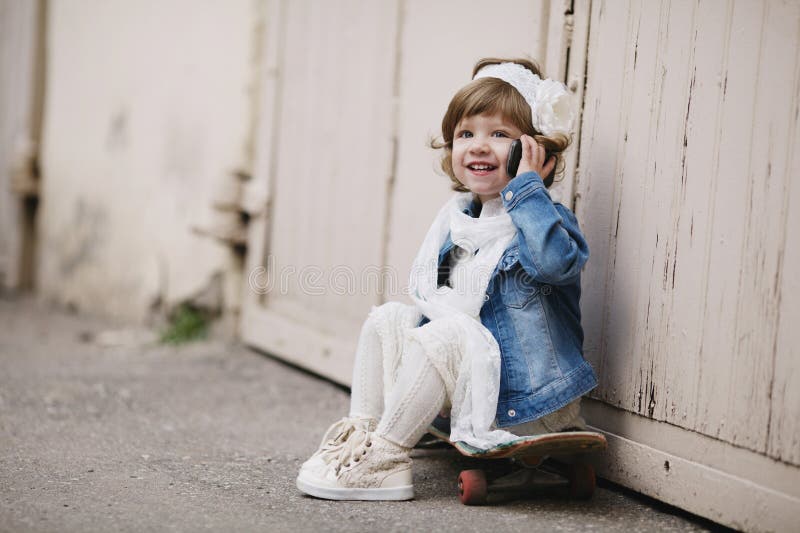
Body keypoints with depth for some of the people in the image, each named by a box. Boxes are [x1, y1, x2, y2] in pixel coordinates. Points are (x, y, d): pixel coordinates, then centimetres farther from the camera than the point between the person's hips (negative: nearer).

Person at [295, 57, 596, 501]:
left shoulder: (543, 217, -11)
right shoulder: (457, 220, 10)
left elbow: (554, 260, -36)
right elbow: (432, 297, 17)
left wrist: (527, 184, -27)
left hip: (521, 403, -8)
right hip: (464, 384, 8)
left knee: (445, 334, -29)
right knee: (387, 318, 5)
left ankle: (387, 454, -23)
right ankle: (362, 430, -5)